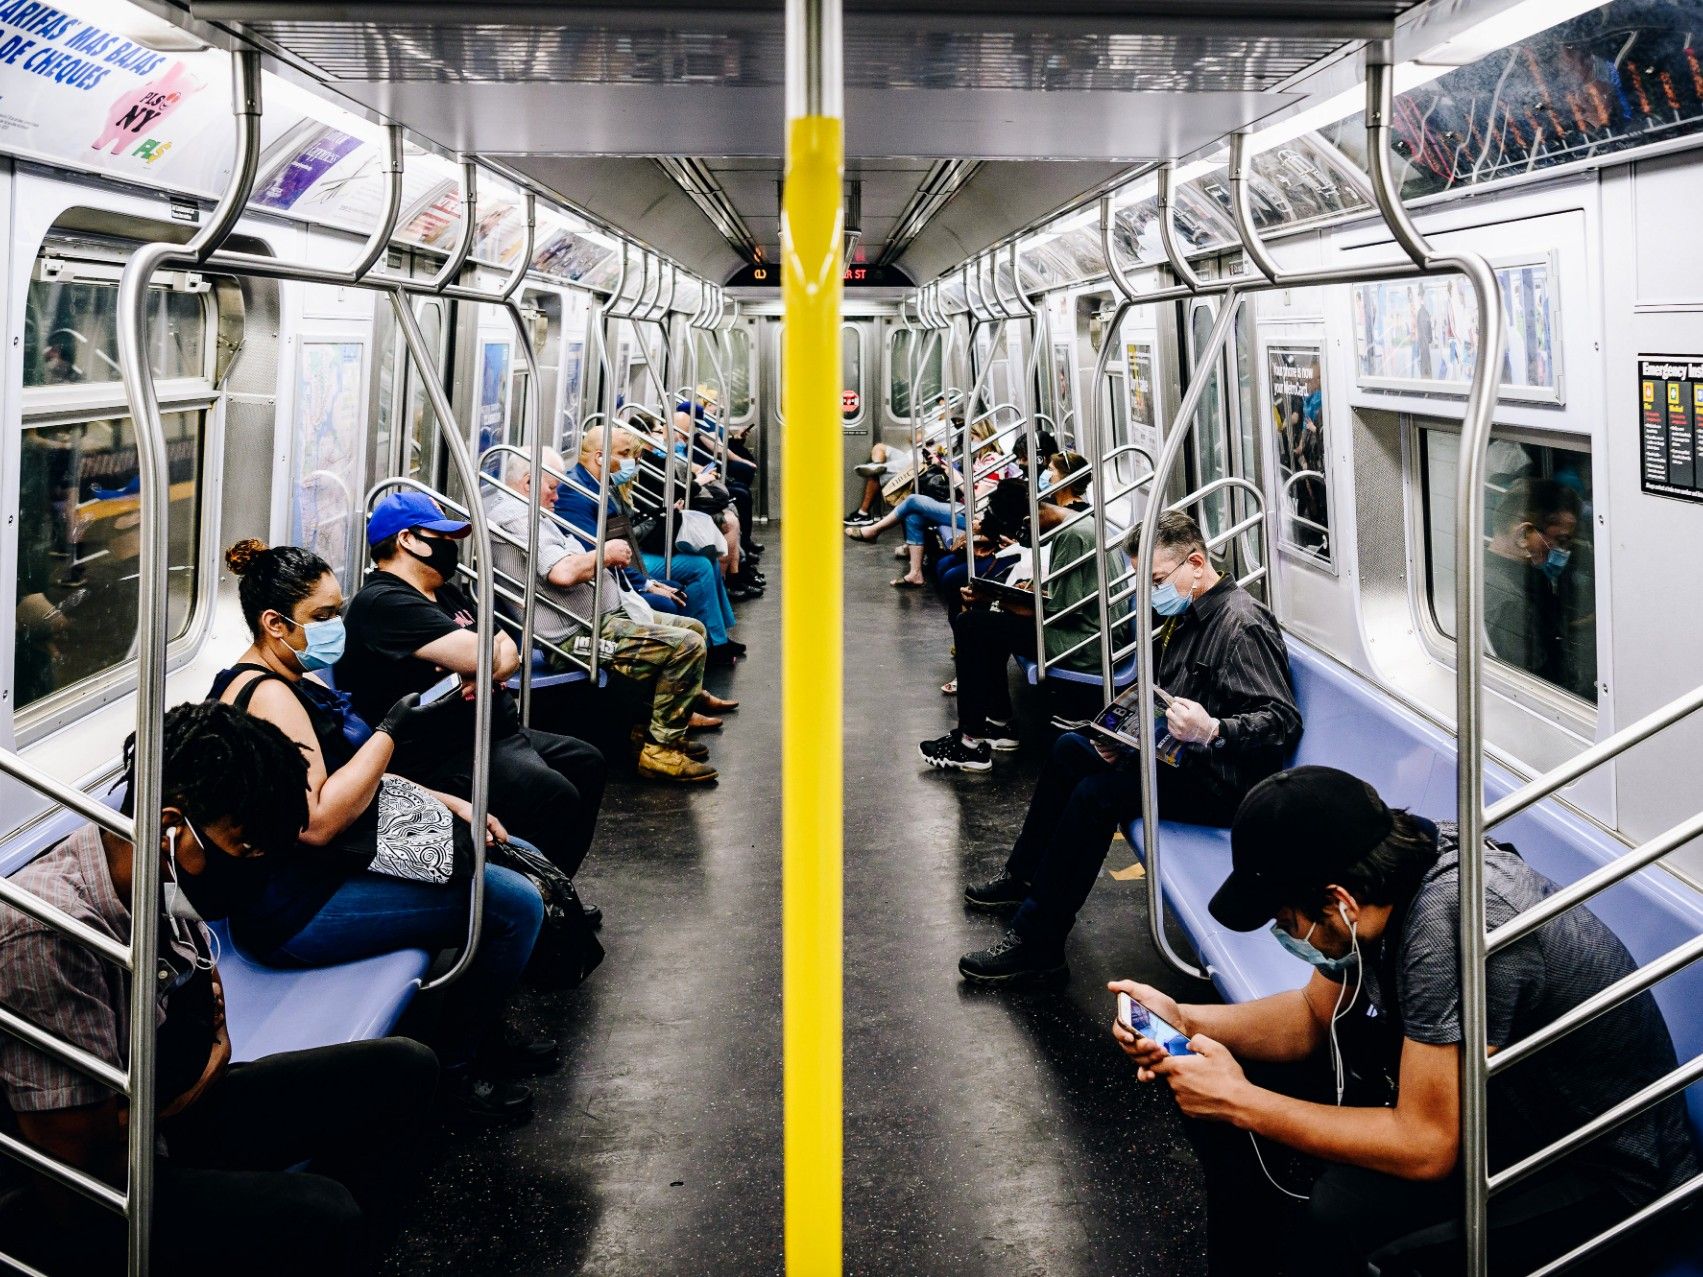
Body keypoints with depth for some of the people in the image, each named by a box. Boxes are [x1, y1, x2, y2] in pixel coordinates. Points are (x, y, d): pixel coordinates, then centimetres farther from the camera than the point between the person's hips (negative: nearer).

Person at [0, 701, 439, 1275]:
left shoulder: (172, 883, -3)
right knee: (322, 1216, -30)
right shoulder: (47, 932, -29)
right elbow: (82, 1169, -27)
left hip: (172, 1115, 9)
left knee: (403, 1070, 4)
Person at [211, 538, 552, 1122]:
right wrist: (392, 734, -21)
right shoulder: (267, 695, -19)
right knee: (514, 903, -15)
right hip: (297, 908, -11)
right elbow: (317, 821, -27)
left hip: (330, 871, 11)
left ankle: (481, 1035, 27)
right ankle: (456, 1064, 4)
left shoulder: (294, 679, 14)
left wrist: (449, 804, 9)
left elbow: (350, 780, 20)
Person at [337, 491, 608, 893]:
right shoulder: (383, 603, -16)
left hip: (498, 734, 11)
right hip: (441, 755, -11)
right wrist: (500, 654, 1)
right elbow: (478, 655, -24)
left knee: (587, 764, 17)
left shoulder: (448, 595, 18)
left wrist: (488, 669, -10)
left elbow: (509, 655, 14)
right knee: (554, 796, -25)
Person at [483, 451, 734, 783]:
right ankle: (660, 750, -13)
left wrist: (605, 557, 7)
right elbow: (563, 572, -30)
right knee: (687, 646, -22)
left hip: (605, 616, 12)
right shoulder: (518, 517, -17)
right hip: (580, 634, -12)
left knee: (693, 628, 17)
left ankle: (651, 727, 18)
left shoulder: (522, 513, 20)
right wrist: (605, 554, -13)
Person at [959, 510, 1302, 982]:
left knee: (1098, 793, -26)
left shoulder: (1242, 625, -21)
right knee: (1070, 748, 20)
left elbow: (1282, 721, -28)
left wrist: (1211, 731, -43)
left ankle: (1036, 943, -20)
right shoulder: (1184, 617, 9)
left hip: (1222, 781, -11)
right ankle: (1025, 876, 31)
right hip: (1182, 755, 11)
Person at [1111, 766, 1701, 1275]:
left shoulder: (1453, 920, -34)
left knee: (1340, 1218, -32)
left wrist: (1240, 1102, -22)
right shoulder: (1389, 866, -8)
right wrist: (1184, 1022, -7)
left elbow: (1425, 1148, -29)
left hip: (1601, 1173, -8)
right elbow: (1314, 1014, 8)